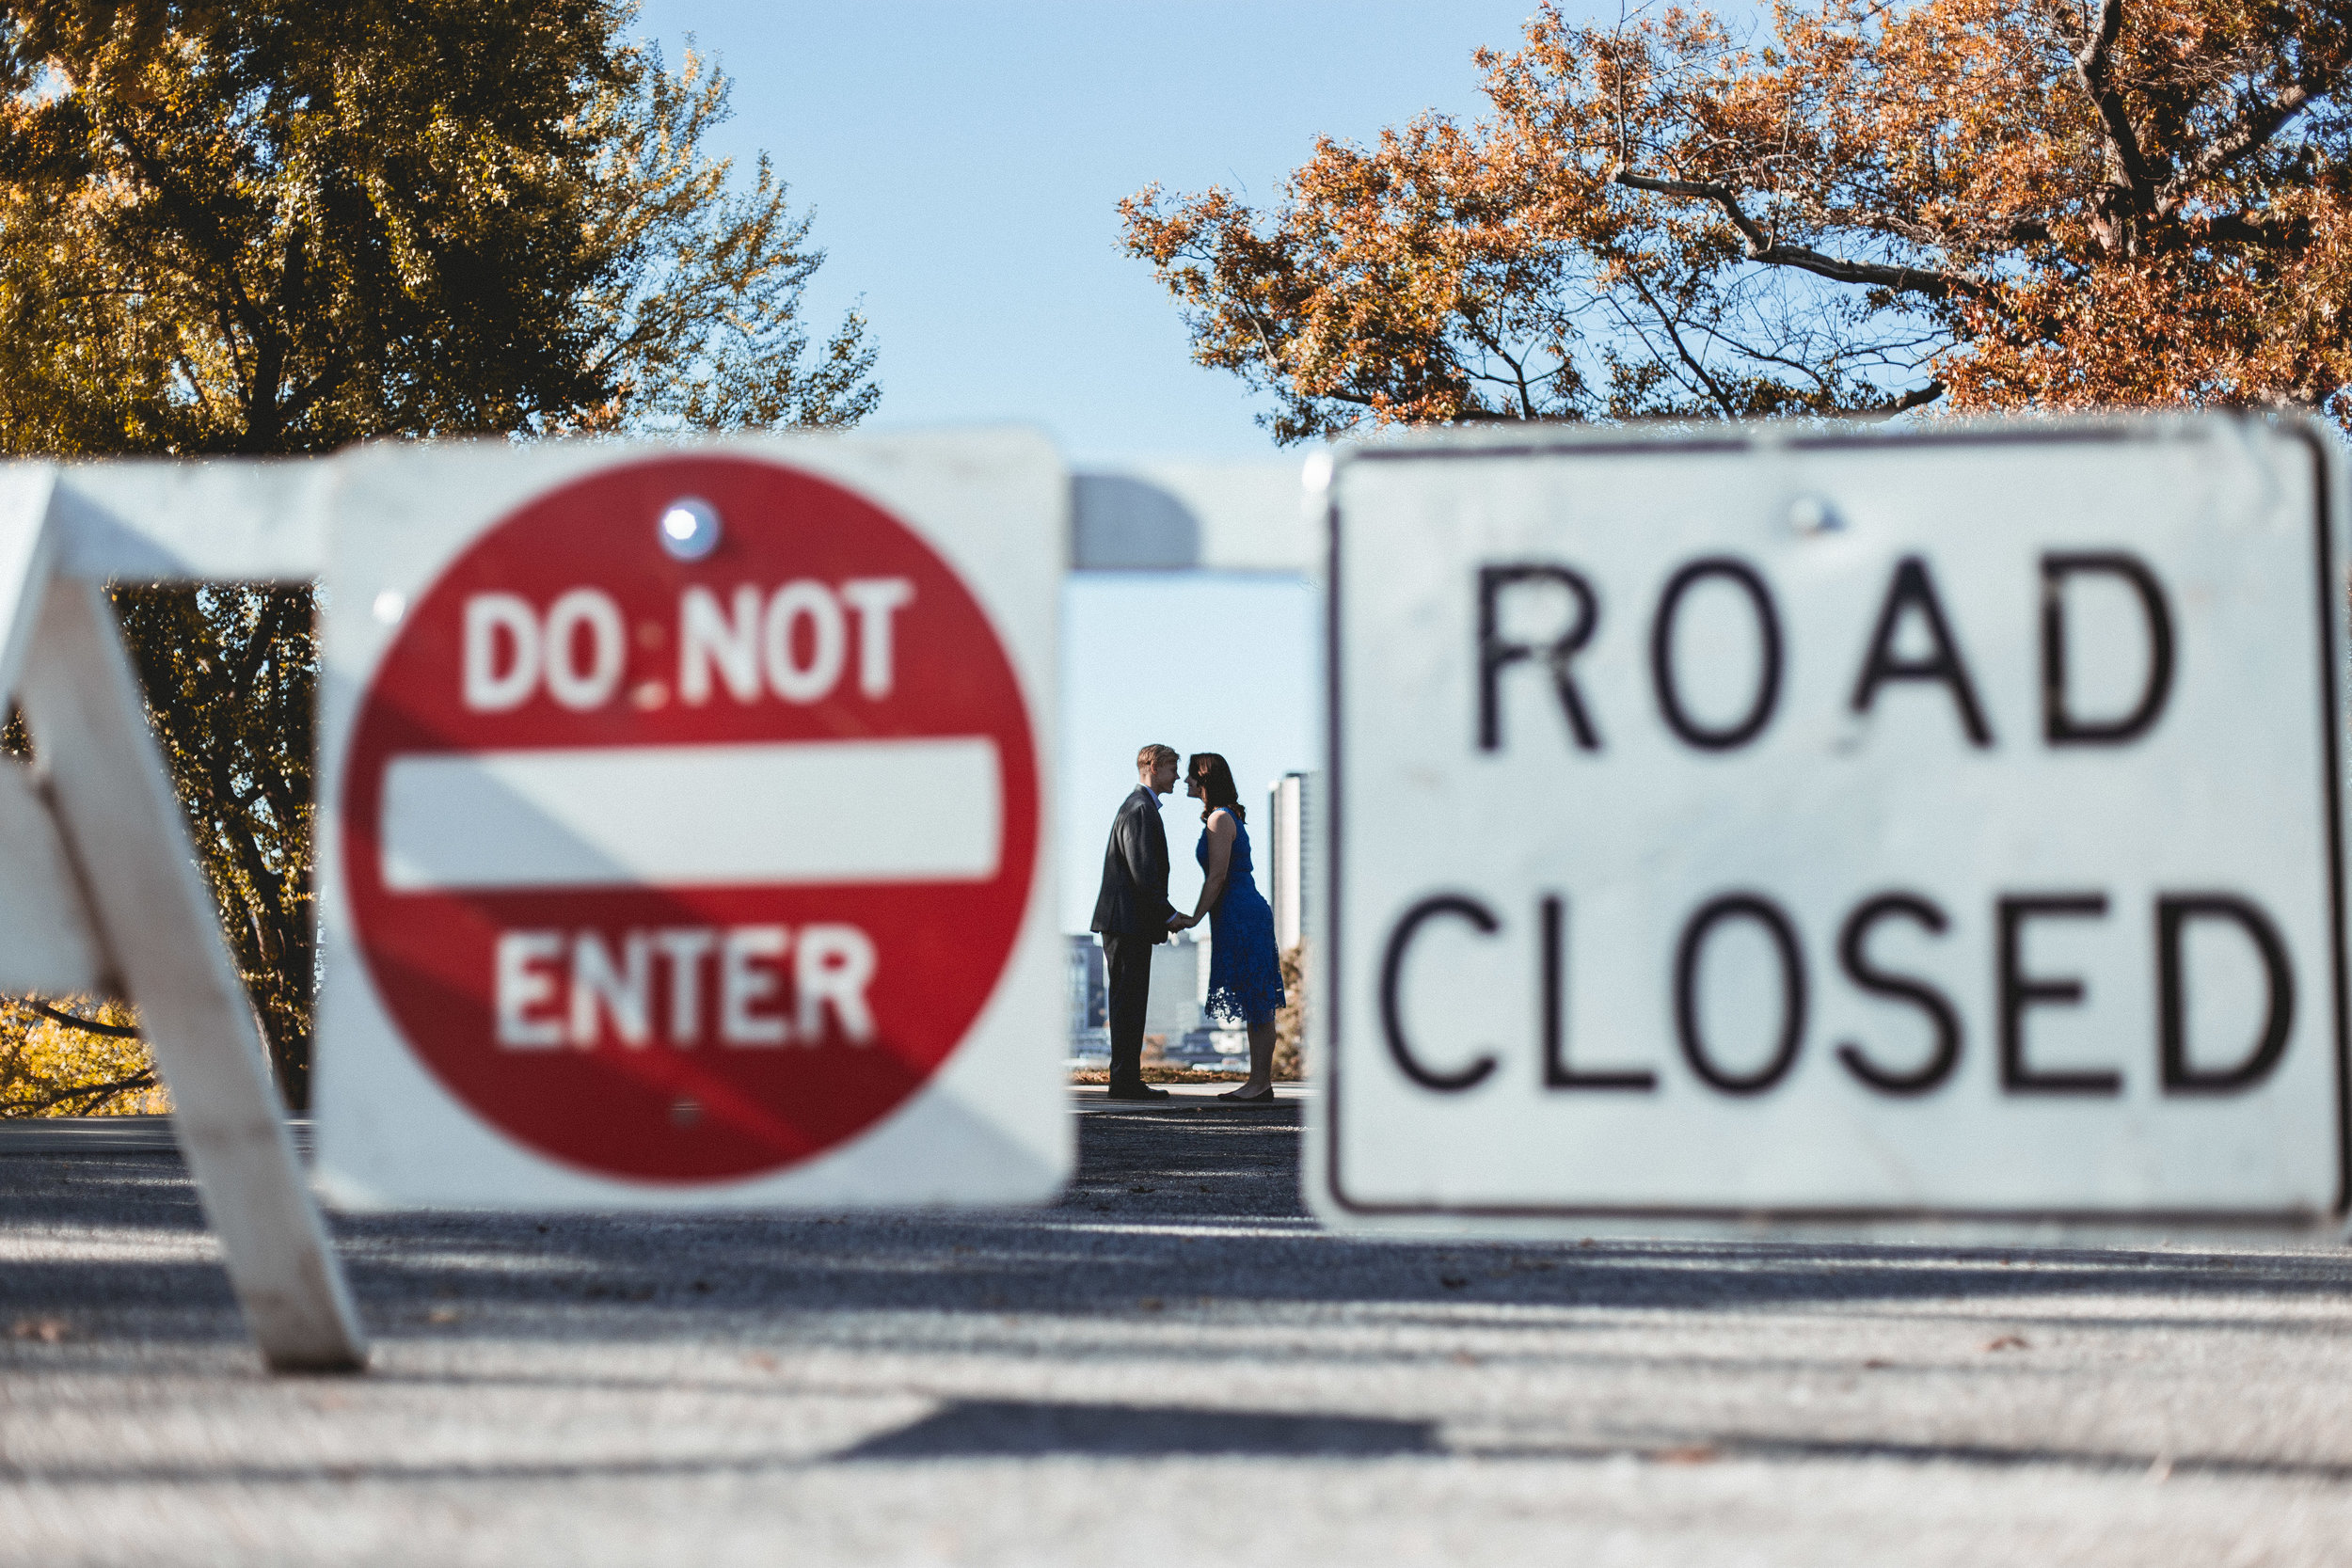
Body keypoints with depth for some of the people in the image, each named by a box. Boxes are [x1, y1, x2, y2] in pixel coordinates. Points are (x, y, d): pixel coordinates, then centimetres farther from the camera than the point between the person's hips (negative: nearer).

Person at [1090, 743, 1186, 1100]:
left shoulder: (1138, 807, 21)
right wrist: (1169, 915, -13)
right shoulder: (1140, 810, -13)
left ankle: (1127, 1080, 13)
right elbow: (1142, 872, -20)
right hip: (1129, 922, -11)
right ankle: (1125, 1080, -8)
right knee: (1129, 1002, -9)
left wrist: (1165, 915, 17)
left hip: (1127, 922, 11)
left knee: (1130, 1003, 11)